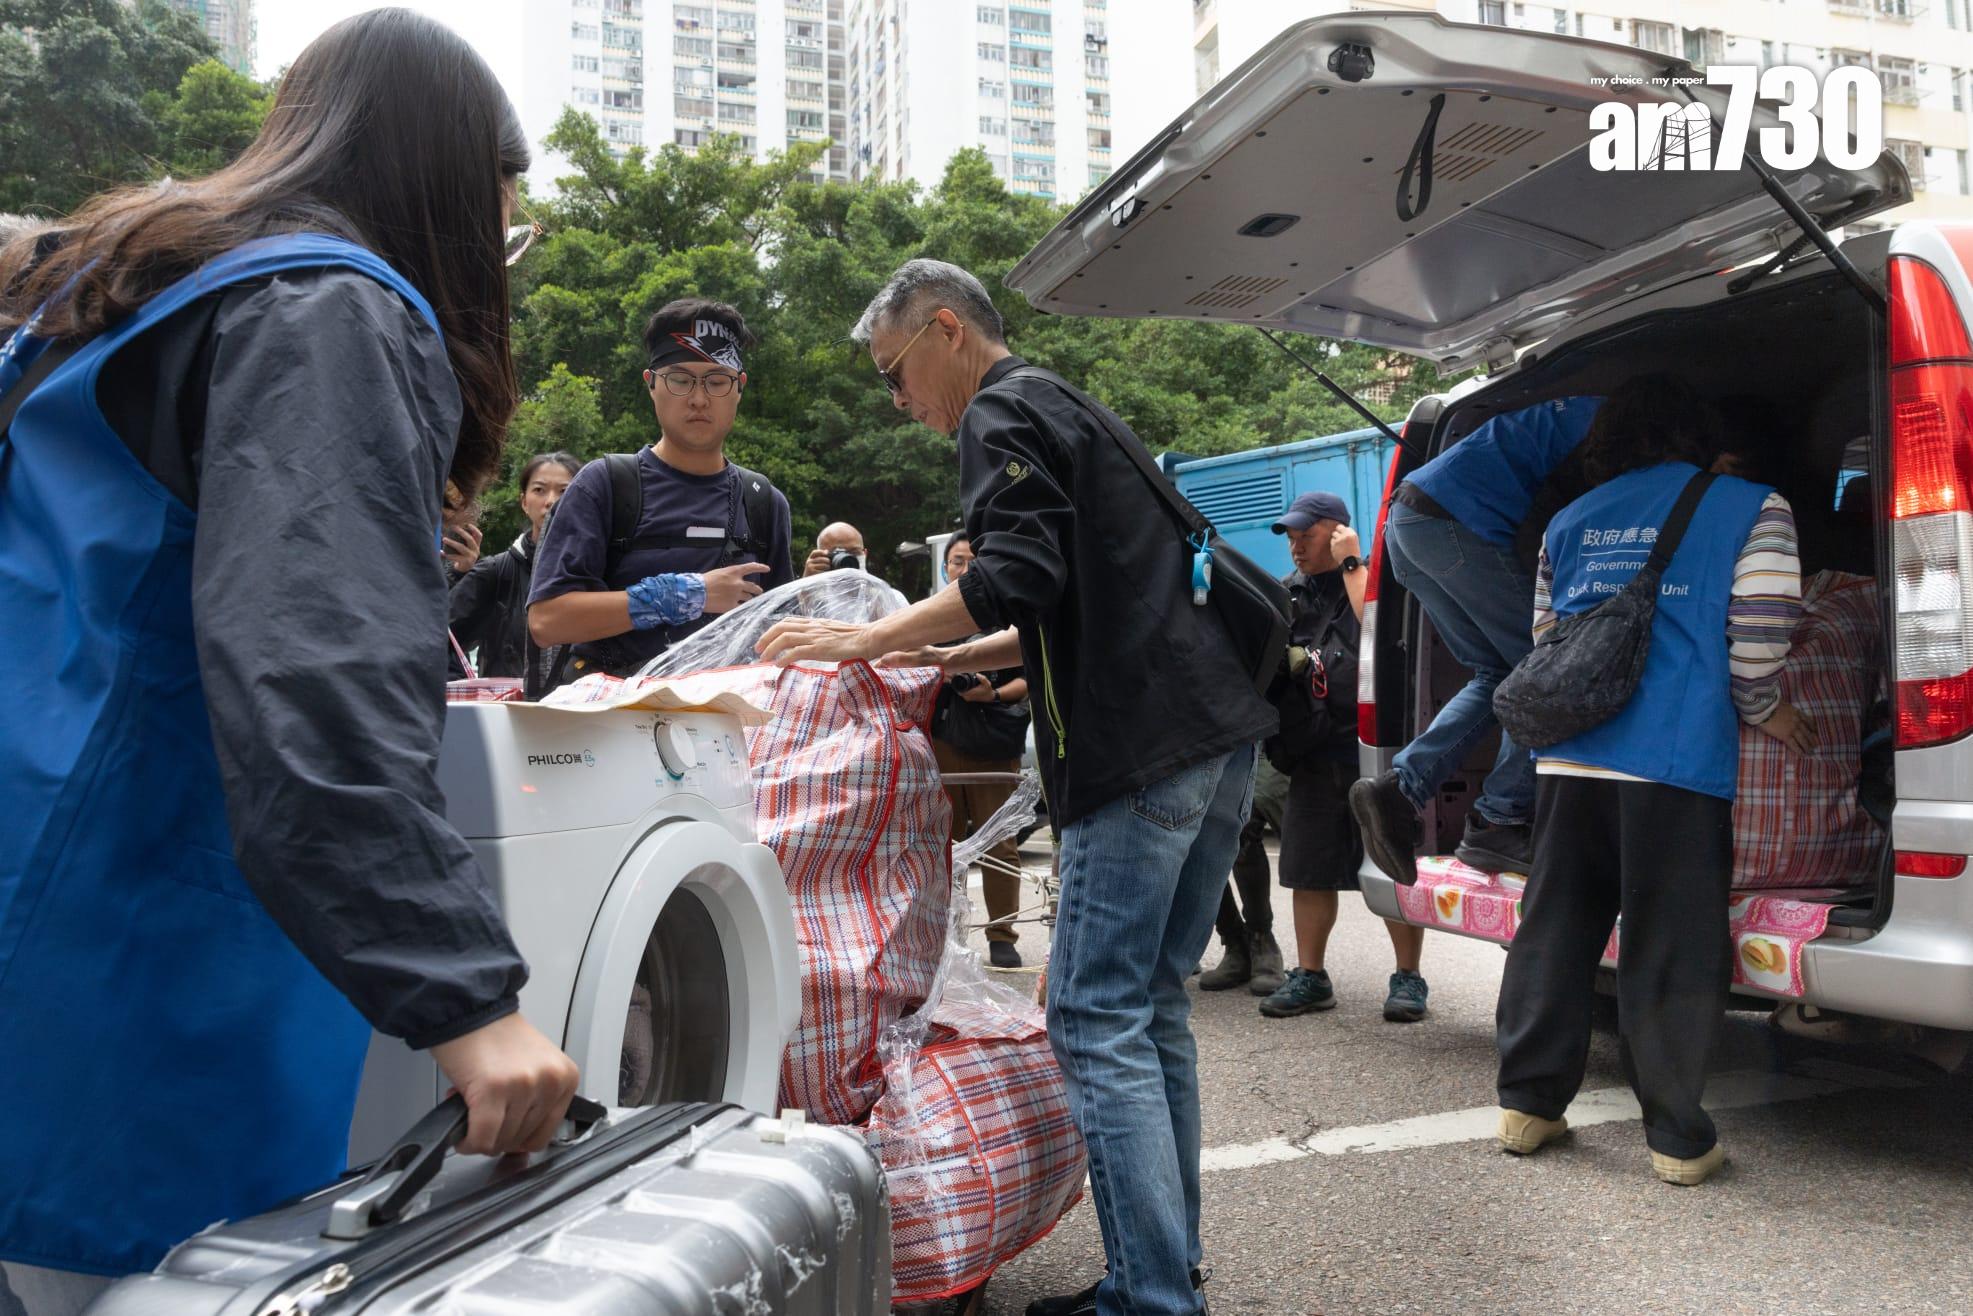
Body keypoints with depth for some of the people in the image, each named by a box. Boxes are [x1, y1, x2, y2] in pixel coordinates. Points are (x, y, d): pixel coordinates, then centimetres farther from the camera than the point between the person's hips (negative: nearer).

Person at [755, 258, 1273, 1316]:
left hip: (1142, 752, -10)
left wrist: (872, 639, -8)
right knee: (1153, 1007, 13)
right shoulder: (1075, 413, 27)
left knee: (1098, 1022, -6)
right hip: (1219, 734, 10)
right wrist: (948, 660, 26)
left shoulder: (1003, 413, -2)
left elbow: (1018, 574, -18)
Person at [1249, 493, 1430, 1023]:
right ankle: (1310, 976, 18)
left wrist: (1350, 563, -11)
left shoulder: (1373, 576, 1)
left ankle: (1407, 978, 8)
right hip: (1313, 747, 5)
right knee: (1309, 867, 9)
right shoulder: (1289, 591, 15)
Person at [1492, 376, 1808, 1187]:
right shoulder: (1751, 509, 6)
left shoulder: (1570, 522, 19)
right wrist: (1764, 710, 15)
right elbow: (1761, 633, -2)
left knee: (1554, 931, 11)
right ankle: (1677, 1138, 11)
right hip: (1676, 760, -4)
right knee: (1668, 952, 2)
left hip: (1570, 756, 4)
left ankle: (1527, 1104, 18)